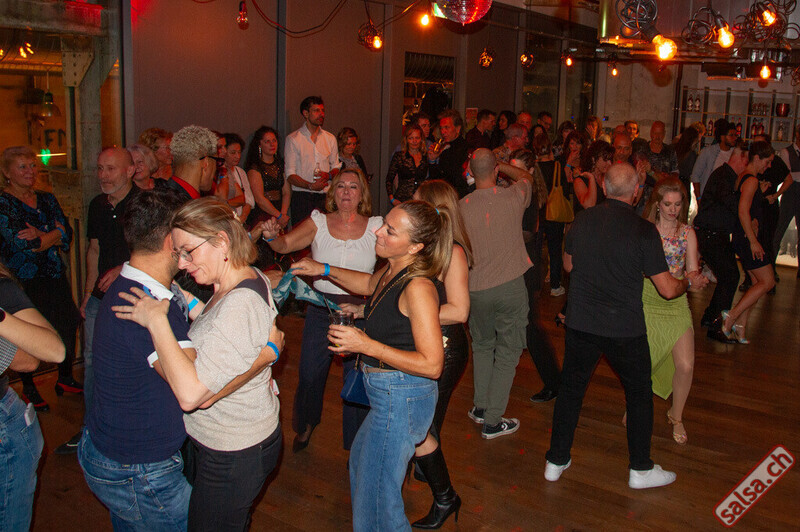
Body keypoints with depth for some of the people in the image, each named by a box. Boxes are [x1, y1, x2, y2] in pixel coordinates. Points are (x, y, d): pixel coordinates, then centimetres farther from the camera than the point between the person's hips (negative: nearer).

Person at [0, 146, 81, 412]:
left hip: (55, 277, 5)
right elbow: (25, 244, -16)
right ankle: (29, 390, 21)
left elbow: (67, 234, 0)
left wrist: (40, 236, -15)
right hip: (24, 279, -5)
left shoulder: (47, 199, 11)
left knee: (68, 327, 9)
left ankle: (65, 379, 28)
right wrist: (54, 234, -5)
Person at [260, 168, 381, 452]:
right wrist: (272, 236, -34)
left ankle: (355, 446, 29)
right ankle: (305, 426, 39)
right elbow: (286, 244, -13)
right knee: (309, 374, 7)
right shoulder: (319, 222, 1)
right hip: (321, 308, 1)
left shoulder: (375, 227, 1)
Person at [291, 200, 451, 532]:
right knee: (360, 461, 33)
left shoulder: (418, 287, -26)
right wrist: (325, 270, 16)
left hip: (401, 400, -10)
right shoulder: (392, 272, 2)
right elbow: (369, 284, 28)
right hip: (389, 395, 10)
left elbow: (432, 365, -27)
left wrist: (366, 345, -26)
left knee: (376, 499, 3)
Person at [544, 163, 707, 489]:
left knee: (570, 389, 16)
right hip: (624, 329, -3)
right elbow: (668, 290, -12)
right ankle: (640, 469, 26)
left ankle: (556, 462, 25)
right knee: (639, 394, 16)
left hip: (580, 324, 3)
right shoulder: (643, 230, -15)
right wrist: (690, 282, 9)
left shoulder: (581, 220, -3)